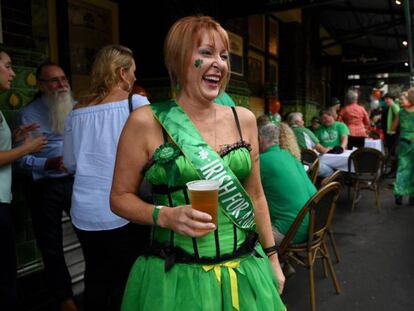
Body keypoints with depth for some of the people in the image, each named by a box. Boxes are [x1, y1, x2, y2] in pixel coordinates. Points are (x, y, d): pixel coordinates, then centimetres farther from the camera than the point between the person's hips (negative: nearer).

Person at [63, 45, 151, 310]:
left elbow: (70, 163, 15)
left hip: (84, 212, 5)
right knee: (125, 282, 8)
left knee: (96, 280, 17)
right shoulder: (136, 103, -6)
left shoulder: (77, 111, 7)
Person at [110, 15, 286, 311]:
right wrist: (165, 216, -20)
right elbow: (120, 197, -3)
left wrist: (272, 257, 11)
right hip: (177, 277, -3)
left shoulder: (243, 119, 1)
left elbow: (255, 195, 8)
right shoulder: (146, 122, -11)